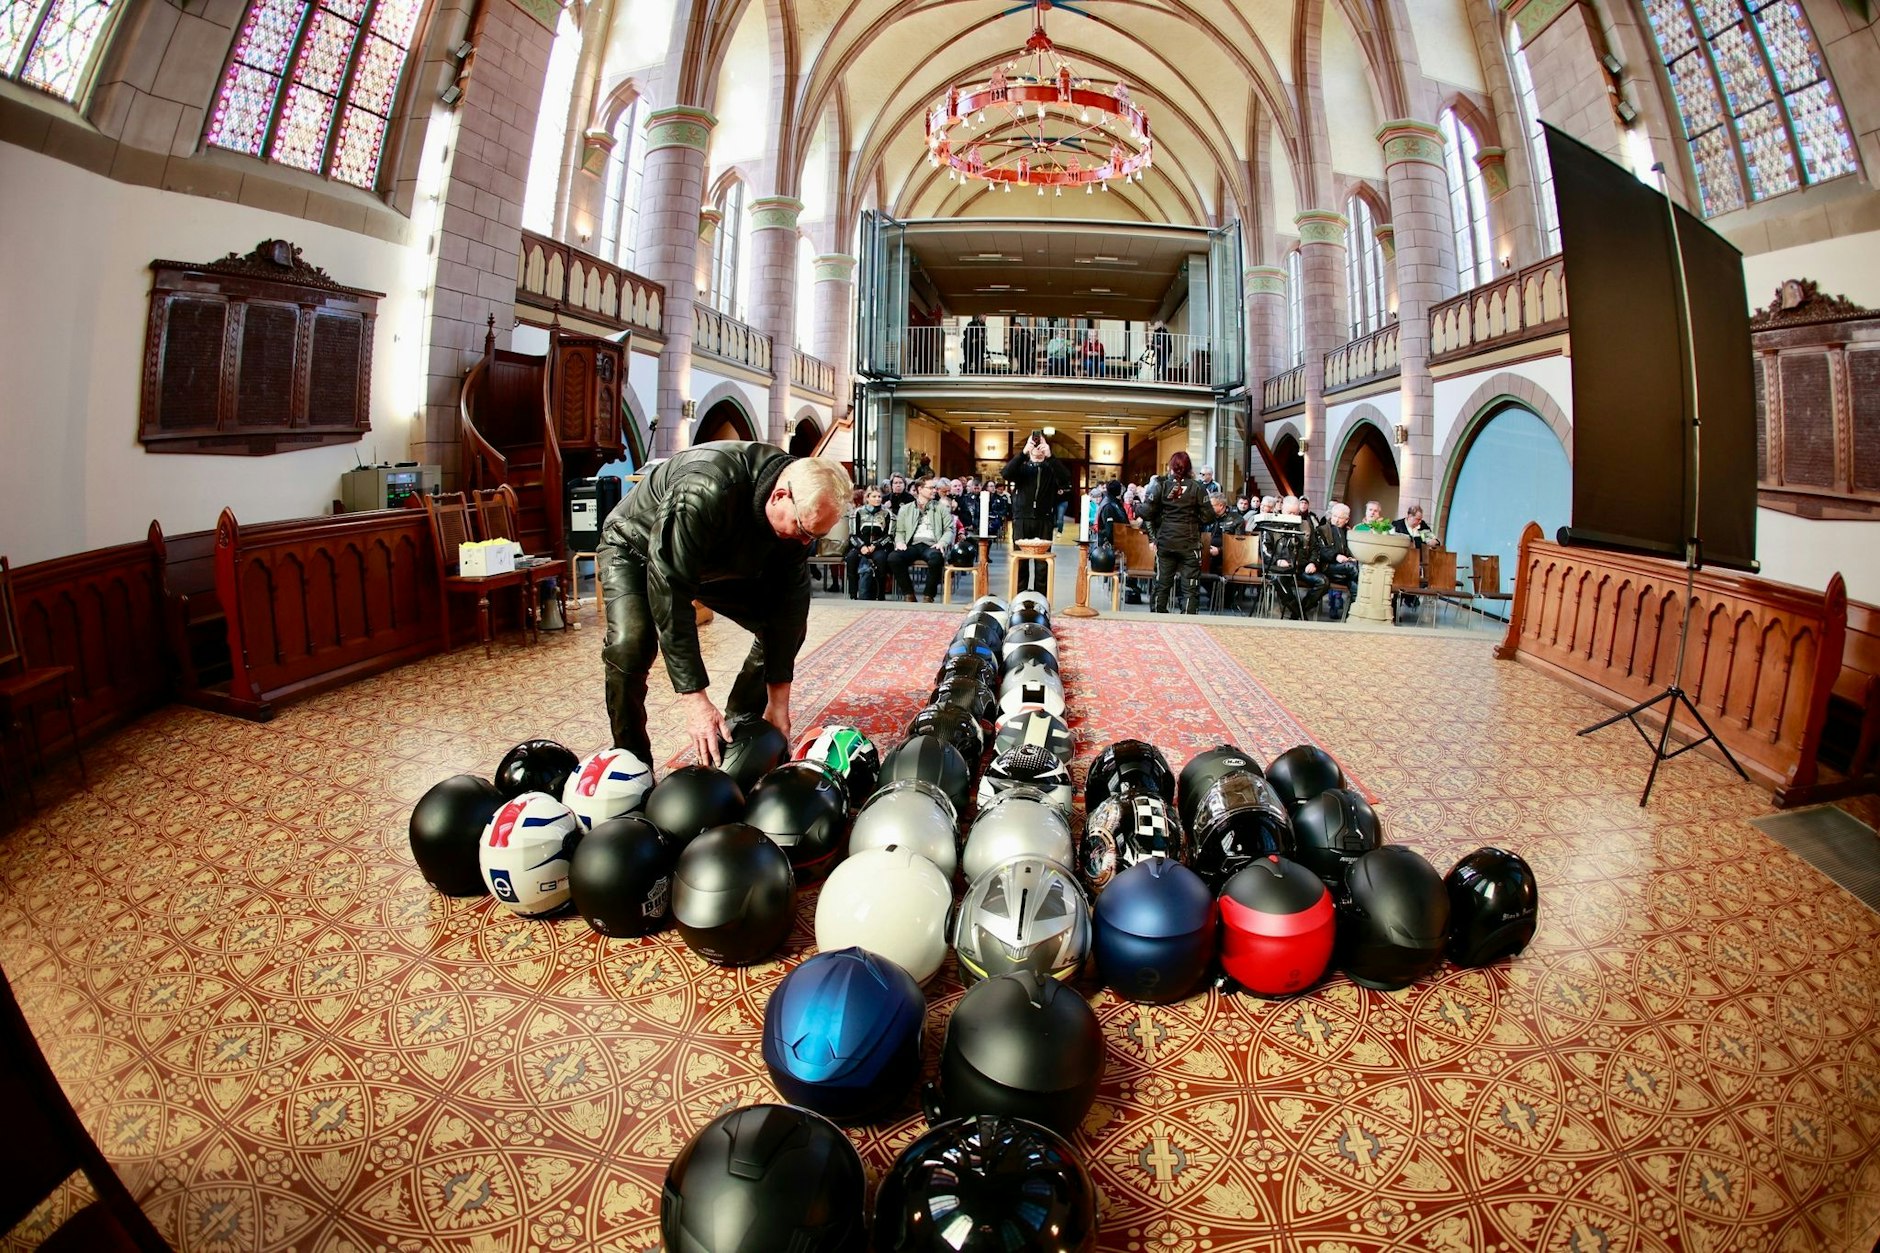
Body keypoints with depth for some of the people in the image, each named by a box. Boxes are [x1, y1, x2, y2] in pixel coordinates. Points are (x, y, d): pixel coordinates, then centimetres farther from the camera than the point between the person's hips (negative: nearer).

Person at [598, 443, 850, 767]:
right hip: (637, 549, -5)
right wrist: (696, 701, -43)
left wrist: (778, 702, -21)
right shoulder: (704, 492, -43)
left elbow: (790, 596, -20)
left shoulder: (803, 512, -23)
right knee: (630, 644, -30)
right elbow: (670, 592, -43)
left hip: (719, 561, 6)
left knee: (788, 629, -6)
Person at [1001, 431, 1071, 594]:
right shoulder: (1022, 467, 12)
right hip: (1022, 519, 0)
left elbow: (1065, 481, -9)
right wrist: (1023, 452, -18)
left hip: (1044, 521, 0)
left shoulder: (1052, 468, 11)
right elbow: (1006, 474, -8)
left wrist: (1050, 456, -17)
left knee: (1042, 562, -4)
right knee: (1021, 560, -2)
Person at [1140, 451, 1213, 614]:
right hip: (1189, 542, -2)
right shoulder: (1196, 487, -4)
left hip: (1165, 541, 2)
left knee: (1162, 584, 10)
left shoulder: (1162, 485, -1)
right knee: (1190, 587, 2)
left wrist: (1154, 534, 10)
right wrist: (1195, 525, 14)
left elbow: (1147, 513, -6)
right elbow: (1208, 516, -4)